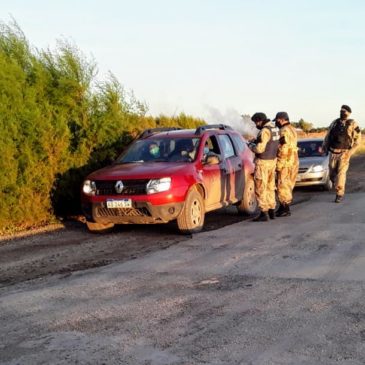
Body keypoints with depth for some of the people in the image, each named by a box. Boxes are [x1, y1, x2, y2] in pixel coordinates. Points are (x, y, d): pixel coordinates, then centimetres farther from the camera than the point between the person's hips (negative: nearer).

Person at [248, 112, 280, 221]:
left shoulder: (265, 131, -20)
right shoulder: (274, 128, 9)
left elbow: (260, 148, -25)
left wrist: (251, 146, -6)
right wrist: (256, 142, 10)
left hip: (263, 162, -9)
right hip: (272, 160, 9)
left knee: (260, 189, -3)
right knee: (270, 187, 17)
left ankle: (264, 213, -3)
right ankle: (271, 210, 24)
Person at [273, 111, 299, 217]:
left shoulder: (284, 131, -16)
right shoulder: (292, 130, 15)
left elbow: (283, 150, -21)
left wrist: (279, 165, -16)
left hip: (285, 163, -10)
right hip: (294, 162, 10)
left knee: (283, 186, -3)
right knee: (287, 186, 15)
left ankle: (285, 209, 0)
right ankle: (283, 207, 22)